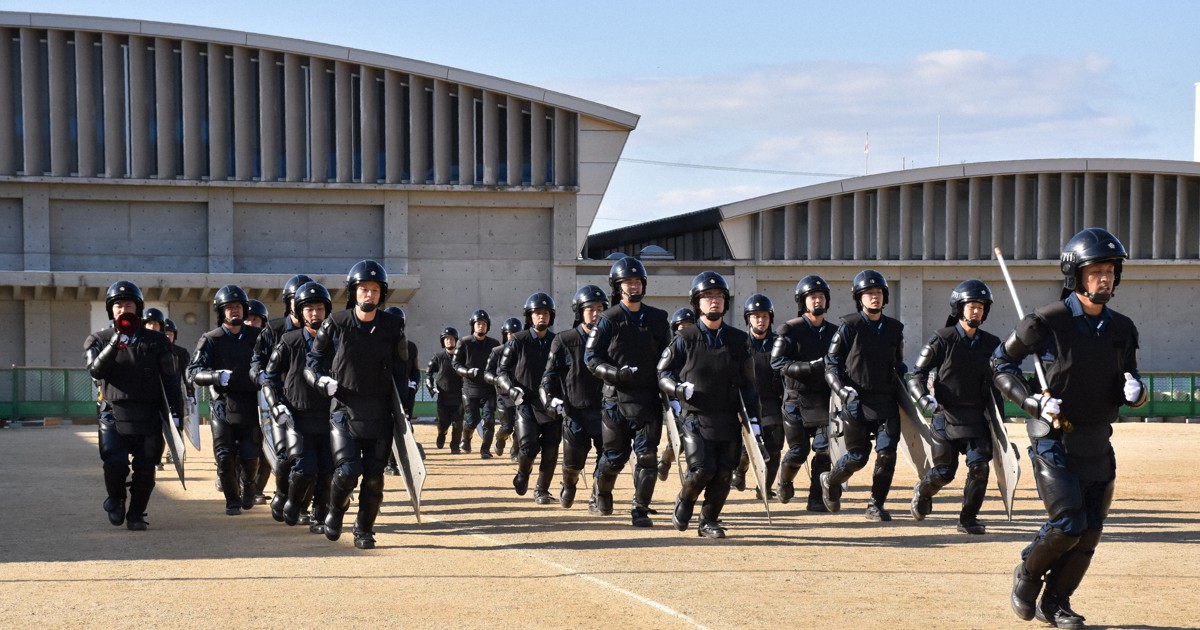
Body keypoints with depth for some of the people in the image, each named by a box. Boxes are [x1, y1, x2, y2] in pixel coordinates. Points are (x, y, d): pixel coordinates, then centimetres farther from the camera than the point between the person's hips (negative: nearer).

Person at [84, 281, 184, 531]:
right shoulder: (99, 339, 9)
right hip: (114, 414, -1)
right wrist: (114, 345, -22)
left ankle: (136, 514, 18)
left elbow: (170, 380, 8)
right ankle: (115, 500, 16)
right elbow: (96, 371, -9)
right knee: (115, 464, -15)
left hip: (149, 416, 1)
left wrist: (175, 413, 1)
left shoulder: (156, 341, 9)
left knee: (145, 470, -1)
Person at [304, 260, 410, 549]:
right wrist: (323, 380, -15)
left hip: (380, 413, 2)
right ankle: (335, 511, 16)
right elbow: (312, 362, 7)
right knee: (347, 470, -14)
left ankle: (364, 529, 21)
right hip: (344, 408, -2)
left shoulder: (392, 327, 3)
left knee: (374, 476, 2)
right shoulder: (335, 324, -2)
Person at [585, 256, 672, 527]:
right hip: (617, 396, -2)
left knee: (647, 454, -6)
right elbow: (591, 357, -3)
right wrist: (617, 373, -17)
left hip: (649, 398, 2)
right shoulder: (609, 320, 0)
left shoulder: (657, 319, 10)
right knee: (615, 455, 5)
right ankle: (600, 495, 32)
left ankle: (640, 510, 2)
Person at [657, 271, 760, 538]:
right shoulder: (685, 339, 0)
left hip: (728, 419, 3)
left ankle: (708, 521, 19)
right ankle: (684, 502, 17)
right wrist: (678, 389, -15)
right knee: (703, 469, -14)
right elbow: (662, 373, 6)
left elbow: (746, 384, 11)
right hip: (694, 416, -3)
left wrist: (753, 418, 5)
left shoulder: (739, 340, 8)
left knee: (724, 473, 0)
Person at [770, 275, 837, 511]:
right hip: (796, 400, -3)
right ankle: (785, 480, 32)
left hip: (824, 400, 3)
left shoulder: (834, 332, 12)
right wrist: (812, 367, -23)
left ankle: (816, 499, 4)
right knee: (799, 451, 0)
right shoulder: (790, 330, -4)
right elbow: (777, 363, -14)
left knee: (824, 449, -6)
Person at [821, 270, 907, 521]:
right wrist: (843, 390, -17)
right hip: (856, 402, -3)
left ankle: (875, 505, 8)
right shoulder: (849, 326, -3)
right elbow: (831, 364, -2)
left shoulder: (895, 328, 10)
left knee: (887, 453, -9)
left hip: (887, 402, 3)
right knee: (857, 456, -1)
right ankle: (830, 482, 31)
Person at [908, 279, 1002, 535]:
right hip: (946, 415, -3)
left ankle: (968, 519, 4)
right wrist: (925, 399, -21)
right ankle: (922, 492, 35)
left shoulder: (990, 344, 7)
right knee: (944, 471, 1)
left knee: (979, 466, -11)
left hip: (976, 416, 3)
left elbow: (996, 381, 16)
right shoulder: (942, 340, -5)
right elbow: (917, 375, -4)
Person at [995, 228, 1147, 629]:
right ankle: (1028, 574, 16)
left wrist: (1134, 391, -12)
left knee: (1091, 530, 6)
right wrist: (1030, 400, -15)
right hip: (1054, 440, -6)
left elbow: (1127, 387, 13)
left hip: (1097, 443, 6)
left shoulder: (1121, 329, 5)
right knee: (1069, 524, -13)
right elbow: (1002, 362, -1)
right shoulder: (1047, 322, -12)